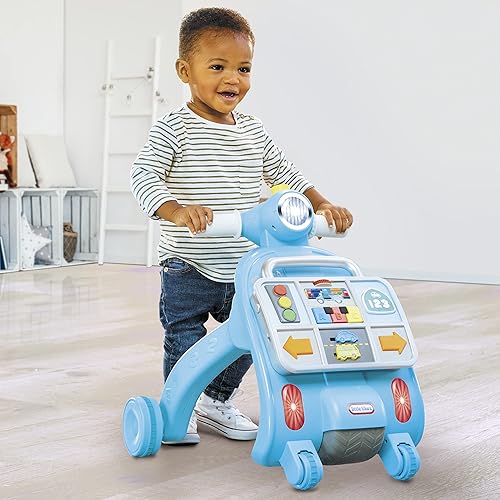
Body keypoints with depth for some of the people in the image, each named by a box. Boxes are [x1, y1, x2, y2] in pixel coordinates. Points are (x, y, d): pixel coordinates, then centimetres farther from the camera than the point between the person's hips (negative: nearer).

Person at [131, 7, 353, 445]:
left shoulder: (255, 133, 7)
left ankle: (217, 403, 35)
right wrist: (176, 210, -40)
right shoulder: (175, 129, -11)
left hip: (243, 268, 6)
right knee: (185, 343, 2)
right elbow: (143, 175, -22)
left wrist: (323, 204, 1)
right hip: (187, 268, -5)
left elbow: (285, 175, 15)